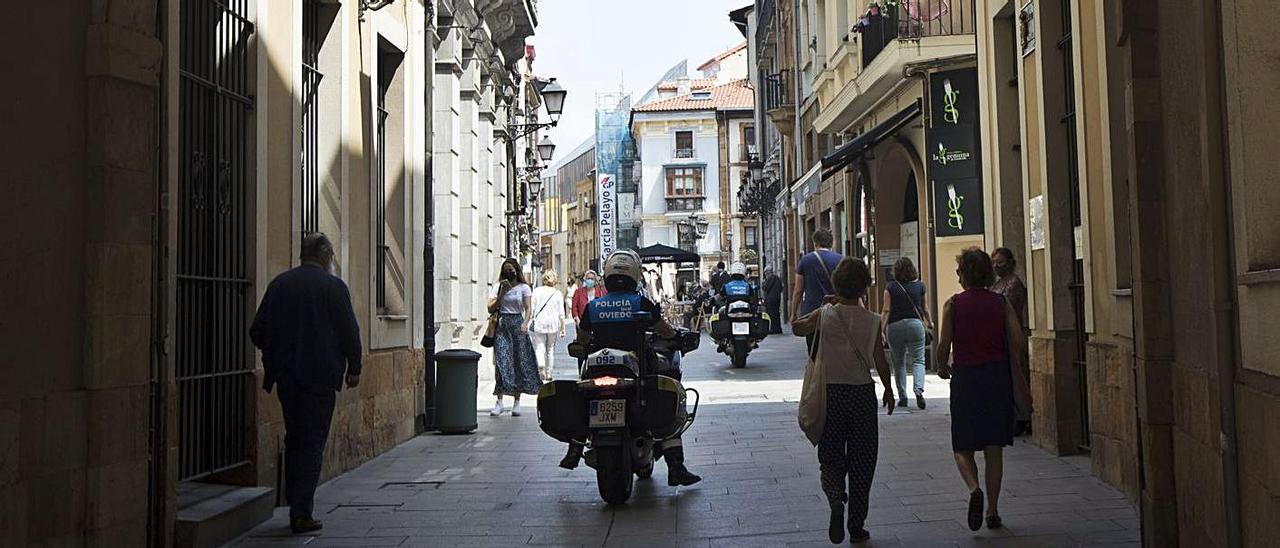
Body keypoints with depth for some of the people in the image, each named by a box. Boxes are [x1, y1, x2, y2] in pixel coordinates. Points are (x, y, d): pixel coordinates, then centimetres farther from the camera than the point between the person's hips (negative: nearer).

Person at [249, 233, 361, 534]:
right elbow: (350, 332, -8)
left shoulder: (279, 284, 5)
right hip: (321, 375, -4)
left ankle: (295, 506, 20)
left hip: (286, 375, 4)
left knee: (294, 439, 16)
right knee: (313, 442, 0)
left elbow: (257, 331, 5)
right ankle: (302, 513, -1)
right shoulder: (334, 286, -7)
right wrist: (353, 368, 4)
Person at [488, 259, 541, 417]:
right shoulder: (497, 287, 12)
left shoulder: (524, 288, 6)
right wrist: (502, 293, -5)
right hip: (501, 326, 1)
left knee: (519, 362, 1)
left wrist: (525, 324, -22)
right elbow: (490, 309, 5)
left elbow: (529, 308, -4)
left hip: (517, 326, -1)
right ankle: (499, 402, -13)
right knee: (501, 361, -11)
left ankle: (516, 403, 8)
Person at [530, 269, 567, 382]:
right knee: (551, 349, 12)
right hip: (553, 324, 1)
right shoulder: (558, 293, 3)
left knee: (539, 347, -2)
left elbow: (532, 308, 0)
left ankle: (541, 364, -31)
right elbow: (561, 313, 2)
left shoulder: (537, 291, 1)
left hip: (539, 323, -1)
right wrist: (563, 328, 7)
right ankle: (549, 374, 16)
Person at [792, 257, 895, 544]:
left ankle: (836, 498, -19)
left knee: (831, 457, 11)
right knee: (861, 462, 10)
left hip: (830, 394, 0)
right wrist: (888, 390, 14)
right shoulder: (872, 320, -6)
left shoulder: (824, 314, -7)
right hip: (863, 393, 0)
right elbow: (880, 362, -2)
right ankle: (857, 526, 15)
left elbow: (796, 326, 10)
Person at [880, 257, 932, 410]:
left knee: (898, 363, 9)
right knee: (918, 360, 1)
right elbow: (924, 308, 15)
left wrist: (882, 329, -6)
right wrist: (929, 323, 32)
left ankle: (902, 397, 11)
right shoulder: (919, 286, 4)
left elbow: (886, 310, -7)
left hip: (895, 326, 0)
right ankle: (919, 389, -23)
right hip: (915, 323, 0)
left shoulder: (890, 287, 0)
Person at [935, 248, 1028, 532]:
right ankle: (993, 511, 11)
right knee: (994, 448, 10)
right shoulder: (1001, 303, 2)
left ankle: (975, 489, -18)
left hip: (965, 378, -2)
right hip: (998, 377, 2)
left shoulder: (954, 304, -4)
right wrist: (1011, 367, 12)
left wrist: (943, 367, 8)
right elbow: (1018, 342, -5)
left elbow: (944, 344, -10)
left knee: (963, 447, 9)